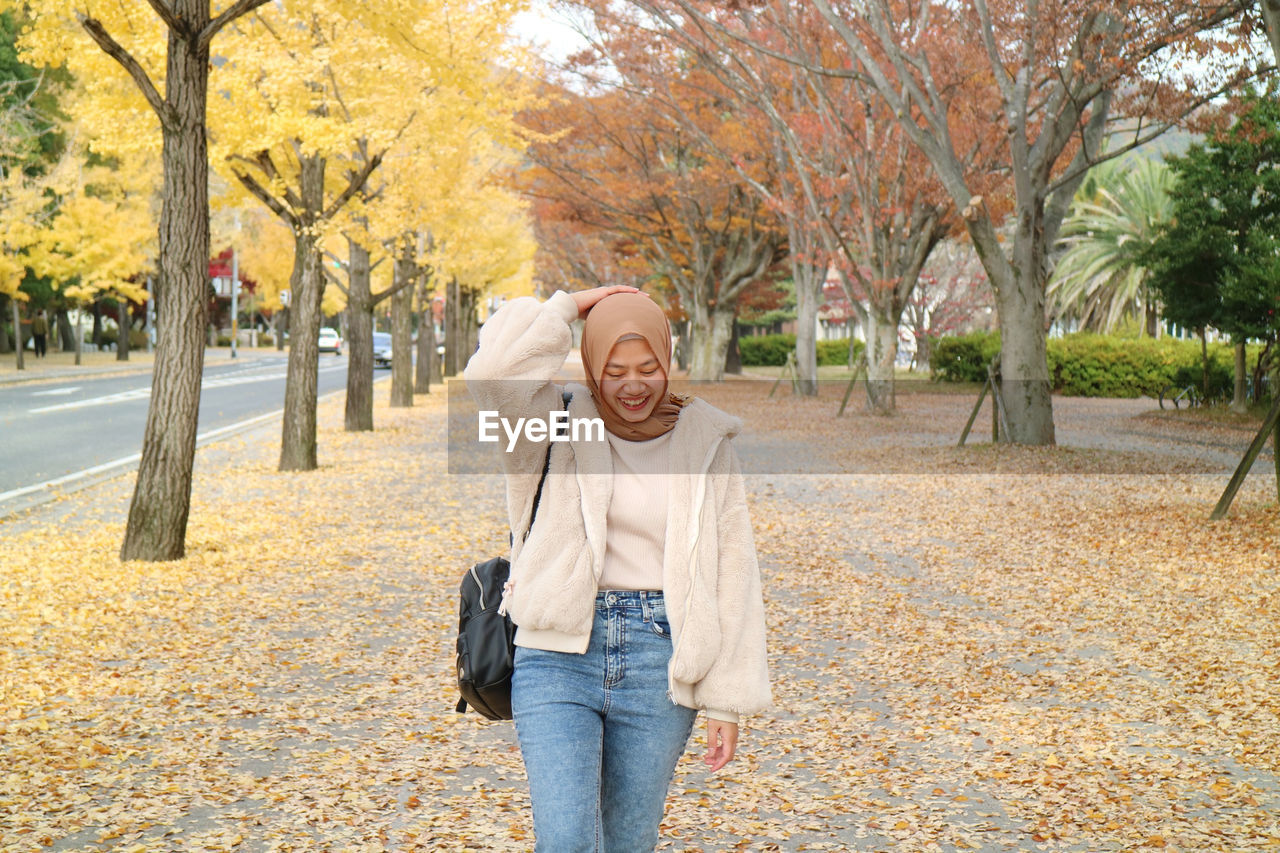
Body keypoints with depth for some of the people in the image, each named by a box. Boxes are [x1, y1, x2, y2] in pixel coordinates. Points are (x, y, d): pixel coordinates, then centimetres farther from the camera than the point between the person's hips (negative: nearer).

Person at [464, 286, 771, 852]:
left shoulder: (705, 443, 4)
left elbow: (731, 579, 5)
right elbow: (494, 373, -20)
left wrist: (728, 700, 2)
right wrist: (567, 307, -6)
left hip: (658, 663, 2)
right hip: (559, 657, -1)